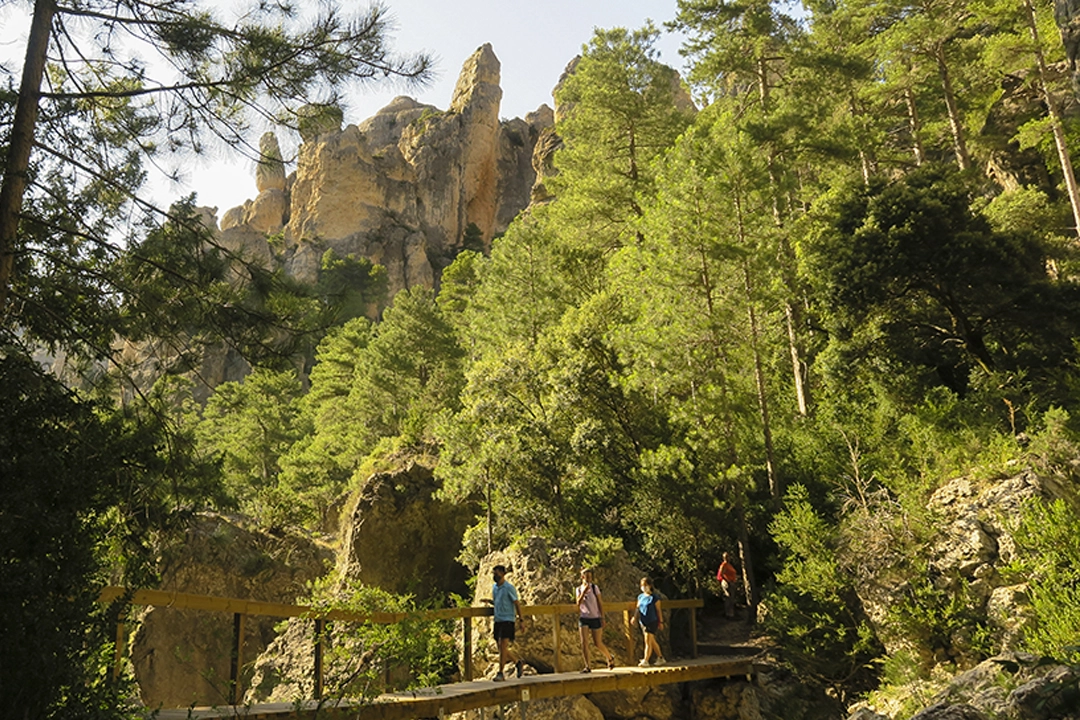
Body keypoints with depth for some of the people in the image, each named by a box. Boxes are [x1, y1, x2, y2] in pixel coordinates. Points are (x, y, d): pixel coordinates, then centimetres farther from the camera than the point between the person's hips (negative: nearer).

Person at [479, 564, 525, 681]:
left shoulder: (509, 588, -9)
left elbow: (516, 603, -6)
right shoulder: (494, 587, 13)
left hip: (507, 619, -8)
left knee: (503, 645, -12)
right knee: (500, 647, 9)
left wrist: (520, 617, -10)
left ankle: (500, 673, -8)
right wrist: (488, 600, 5)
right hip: (497, 620, 8)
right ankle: (517, 661, 30)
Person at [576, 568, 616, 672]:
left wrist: (602, 618, -5)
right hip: (584, 618, 2)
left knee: (598, 643, 2)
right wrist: (584, 592, -18)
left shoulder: (595, 587, -2)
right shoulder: (579, 589, 5)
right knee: (584, 642, -10)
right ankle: (587, 666, -3)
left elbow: (600, 603, 0)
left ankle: (610, 658, 28)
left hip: (595, 618, -2)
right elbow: (578, 603, -7)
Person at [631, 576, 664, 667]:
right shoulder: (640, 597, 10)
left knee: (648, 641, -10)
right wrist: (635, 618, -1)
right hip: (643, 622, 7)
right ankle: (660, 658, 28)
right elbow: (638, 609, 13)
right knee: (652, 641, 15)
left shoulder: (654, 597, -8)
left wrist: (661, 622, -3)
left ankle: (645, 661, -9)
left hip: (652, 622, -7)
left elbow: (658, 610, -5)